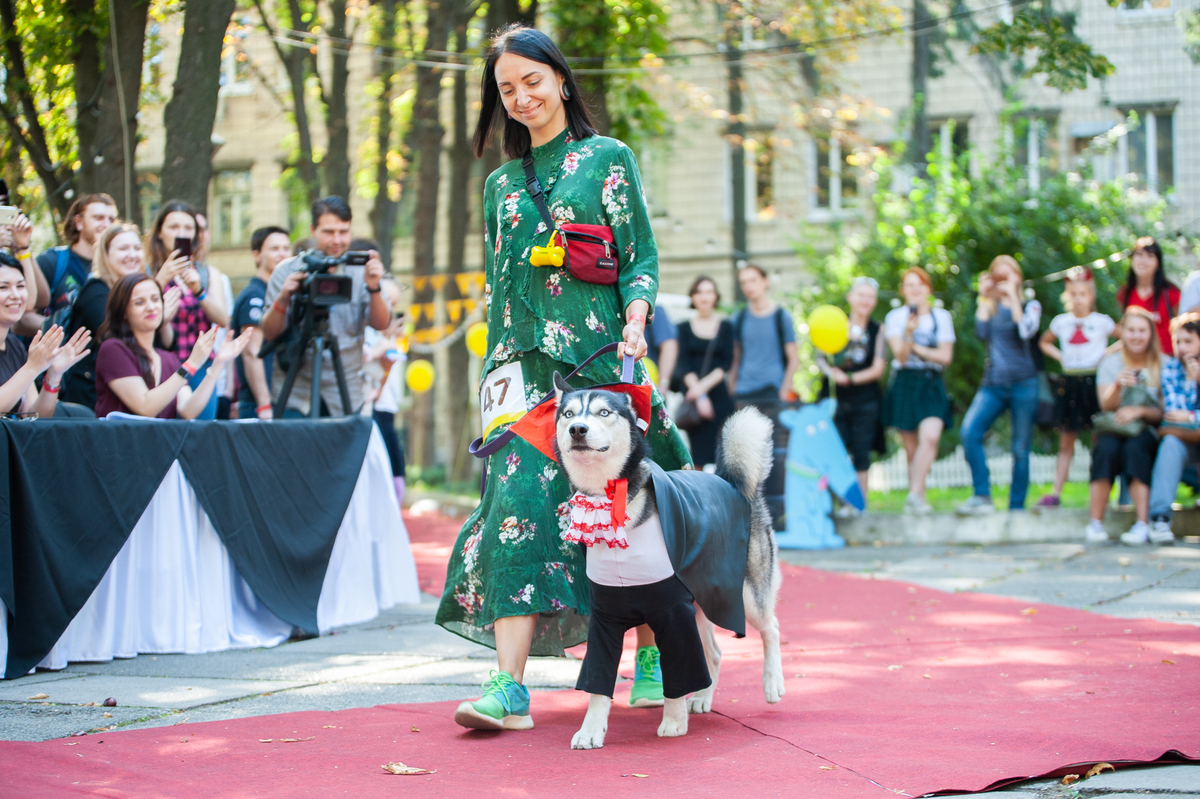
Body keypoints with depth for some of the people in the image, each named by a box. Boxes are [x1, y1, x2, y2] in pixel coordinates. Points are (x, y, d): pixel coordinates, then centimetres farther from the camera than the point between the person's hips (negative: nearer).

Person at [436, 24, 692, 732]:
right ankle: (511, 687, -19)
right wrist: (497, 370, 12)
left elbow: (642, 256, 2)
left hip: (600, 358, -3)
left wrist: (635, 322, -15)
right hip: (527, 367, 3)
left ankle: (652, 655, 17)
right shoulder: (502, 186, 18)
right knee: (519, 504, -12)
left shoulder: (608, 158, 6)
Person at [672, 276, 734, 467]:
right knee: (697, 452, -6)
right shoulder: (684, 328, 9)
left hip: (718, 394, 1)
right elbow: (684, 365, 0)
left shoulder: (725, 327, 10)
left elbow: (727, 363, 2)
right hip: (692, 395, 0)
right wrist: (700, 395, -12)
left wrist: (704, 385, -12)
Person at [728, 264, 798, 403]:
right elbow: (735, 359, 14)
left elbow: (793, 358, 2)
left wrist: (784, 390, -6)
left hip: (772, 391, -2)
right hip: (743, 393, 2)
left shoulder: (782, 316, 2)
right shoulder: (739, 318, 10)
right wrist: (731, 390, 7)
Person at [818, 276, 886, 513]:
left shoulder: (877, 331, 3)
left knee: (861, 454, 0)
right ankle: (842, 503, 1)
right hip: (836, 399, 0)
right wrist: (831, 372, -16)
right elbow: (820, 357, 5)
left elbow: (877, 369, -1)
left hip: (865, 402, 0)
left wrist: (851, 378, -14)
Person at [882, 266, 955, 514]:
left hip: (932, 385, 0)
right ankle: (918, 498, 9)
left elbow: (945, 356, 2)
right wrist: (909, 333, -22)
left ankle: (915, 494, -22)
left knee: (930, 438, -22)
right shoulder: (895, 316, 4)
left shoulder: (941, 317, 8)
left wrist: (917, 348, -6)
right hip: (904, 384, 0)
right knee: (911, 448, 1)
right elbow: (901, 356, -6)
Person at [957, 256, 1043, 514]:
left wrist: (1012, 295, -10)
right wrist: (984, 297, -1)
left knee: (1021, 449, 0)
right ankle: (982, 496, -19)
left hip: (1023, 383, -2)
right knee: (970, 430, -21)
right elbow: (982, 333, -6)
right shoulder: (989, 307, 15)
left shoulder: (1030, 305, 8)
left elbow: (1026, 331, -14)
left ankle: (1017, 507, 7)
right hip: (993, 383, 2)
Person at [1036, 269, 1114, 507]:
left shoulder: (1102, 322, 0)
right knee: (1066, 443, 5)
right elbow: (1044, 342, 25)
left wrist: (1107, 354, -3)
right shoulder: (1061, 322, 8)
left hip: (1094, 382, -3)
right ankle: (1056, 493, 4)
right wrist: (1061, 357, 9)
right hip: (1069, 384, 3)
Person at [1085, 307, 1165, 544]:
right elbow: (1106, 405, -5)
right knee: (1107, 447, -34)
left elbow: (1164, 412, -1)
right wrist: (1118, 385, -25)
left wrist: (1140, 411, -20)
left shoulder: (1164, 365, 4)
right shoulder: (1110, 363, 7)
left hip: (1148, 430, -1)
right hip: (1113, 427, 1)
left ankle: (1143, 524, -38)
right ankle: (1095, 523, -31)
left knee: (1135, 447, -36)